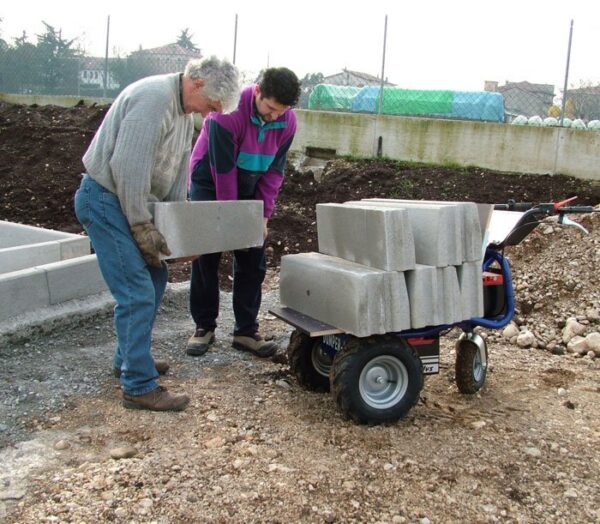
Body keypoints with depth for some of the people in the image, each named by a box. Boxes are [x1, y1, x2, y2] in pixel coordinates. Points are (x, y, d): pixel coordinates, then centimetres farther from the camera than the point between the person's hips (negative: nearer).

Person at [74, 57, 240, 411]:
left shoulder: (185, 111, 10)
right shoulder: (153, 99, -23)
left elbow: (179, 170, 15)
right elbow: (128, 168, -27)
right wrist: (143, 227, -21)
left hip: (130, 200, 10)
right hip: (106, 200, -10)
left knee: (155, 278, 16)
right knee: (138, 294, -12)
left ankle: (129, 359, 31)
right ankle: (139, 386, -4)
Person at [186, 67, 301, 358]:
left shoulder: (287, 121, -14)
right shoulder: (228, 112, -29)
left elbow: (274, 170, -6)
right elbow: (223, 169, -26)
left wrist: (264, 214, -11)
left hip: (248, 190, 4)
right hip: (210, 184, -4)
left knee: (253, 260, 0)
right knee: (206, 256, -3)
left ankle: (246, 331, 8)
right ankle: (204, 326, 11)